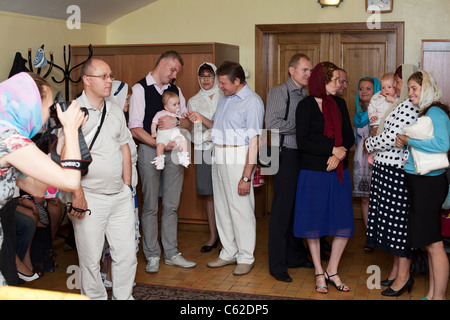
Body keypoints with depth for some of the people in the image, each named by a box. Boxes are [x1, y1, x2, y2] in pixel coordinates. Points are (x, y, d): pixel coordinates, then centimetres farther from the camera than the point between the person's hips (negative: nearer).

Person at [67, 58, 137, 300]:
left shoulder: (115, 111, 12)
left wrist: (127, 185, 15)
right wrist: (77, 194, -16)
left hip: (120, 196, 6)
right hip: (91, 198, -6)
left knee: (127, 254, 9)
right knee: (91, 260, 3)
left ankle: (124, 297, 24)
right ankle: (95, 297, 20)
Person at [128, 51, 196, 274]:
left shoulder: (176, 90, 13)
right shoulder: (140, 89, -4)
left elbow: (188, 123, 12)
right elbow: (135, 129, -10)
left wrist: (176, 122, -10)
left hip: (173, 150, 5)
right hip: (149, 150, -5)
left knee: (172, 205, 9)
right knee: (150, 206, 2)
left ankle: (171, 254, 18)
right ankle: (152, 255, 13)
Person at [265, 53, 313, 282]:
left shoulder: (306, 95, 16)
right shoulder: (279, 92, -7)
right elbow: (272, 125, -17)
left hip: (304, 155, 7)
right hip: (287, 154, -7)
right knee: (282, 209, -2)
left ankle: (295, 255, 25)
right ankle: (277, 264, 5)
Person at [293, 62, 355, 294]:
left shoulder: (339, 104, 10)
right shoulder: (306, 105, -6)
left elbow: (349, 136, 10)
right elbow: (302, 142, -13)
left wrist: (340, 154, -9)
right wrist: (333, 149, -16)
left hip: (338, 172, 5)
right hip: (313, 172, -5)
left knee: (344, 223, 3)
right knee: (313, 222, 5)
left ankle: (332, 271, 20)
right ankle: (319, 273, 21)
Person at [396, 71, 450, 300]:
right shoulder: (423, 113, 15)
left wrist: (408, 140, -18)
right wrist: (405, 144, 6)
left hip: (429, 183, -10)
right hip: (418, 181, 10)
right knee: (429, 243, 14)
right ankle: (432, 294, 23)